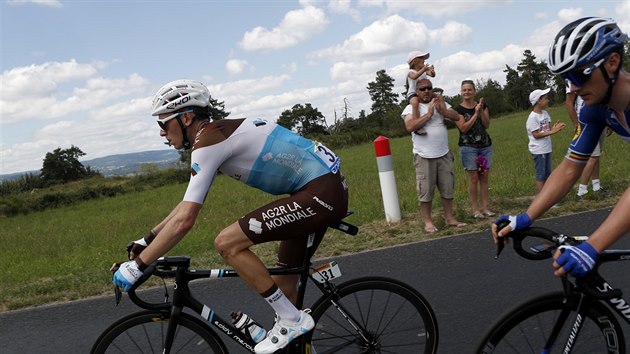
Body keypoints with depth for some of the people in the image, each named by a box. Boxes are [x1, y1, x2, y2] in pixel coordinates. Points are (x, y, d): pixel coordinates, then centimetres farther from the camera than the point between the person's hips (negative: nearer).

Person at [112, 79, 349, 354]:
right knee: (284, 285, 15)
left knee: (227, 244, -14)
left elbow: (184, 220, -20)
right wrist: (147, 240, 22)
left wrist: (137, 265, -12)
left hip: (321, 192, -10)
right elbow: (188, 203, 23)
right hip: (329, 187, 10)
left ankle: (292, 321, -3)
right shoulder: (218, 134, 14)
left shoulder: (207, 142, -15)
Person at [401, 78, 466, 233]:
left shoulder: (441, 103, 11)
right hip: (424, 156, -4)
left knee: (448, 188, 10)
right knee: (426, 191, 1)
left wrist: (441, 110, -16)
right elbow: (410, 127, -19)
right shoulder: (411, 107, -2)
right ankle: (428, 221, 11)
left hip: (444, 154, 4)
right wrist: (429, 114, -17)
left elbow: (456, 117, 0)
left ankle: (449, 218, 21)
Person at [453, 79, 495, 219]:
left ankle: (485, 207, 9)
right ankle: (475, 209, 3)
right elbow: (463, 128, -12)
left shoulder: (482, 105, 9)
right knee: (473, 177, -3)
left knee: (484, 177, 3)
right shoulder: (458, 110, -2)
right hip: (468, 147, -4)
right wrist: (475, 113, -15)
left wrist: (481, 111, -14)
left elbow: (487, 125, -1)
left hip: (485, 146, 4)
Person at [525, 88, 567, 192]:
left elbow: (548, 128, 9)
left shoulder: (545, 113, 8)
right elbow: (536, 135, -20)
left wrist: (555, 127, -13)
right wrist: (552, 132, -24)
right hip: (538, 150, -9)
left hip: (547, 149, 9)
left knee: (547, 174, 16)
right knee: (540, 175, -1)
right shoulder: (533, 117, -18)